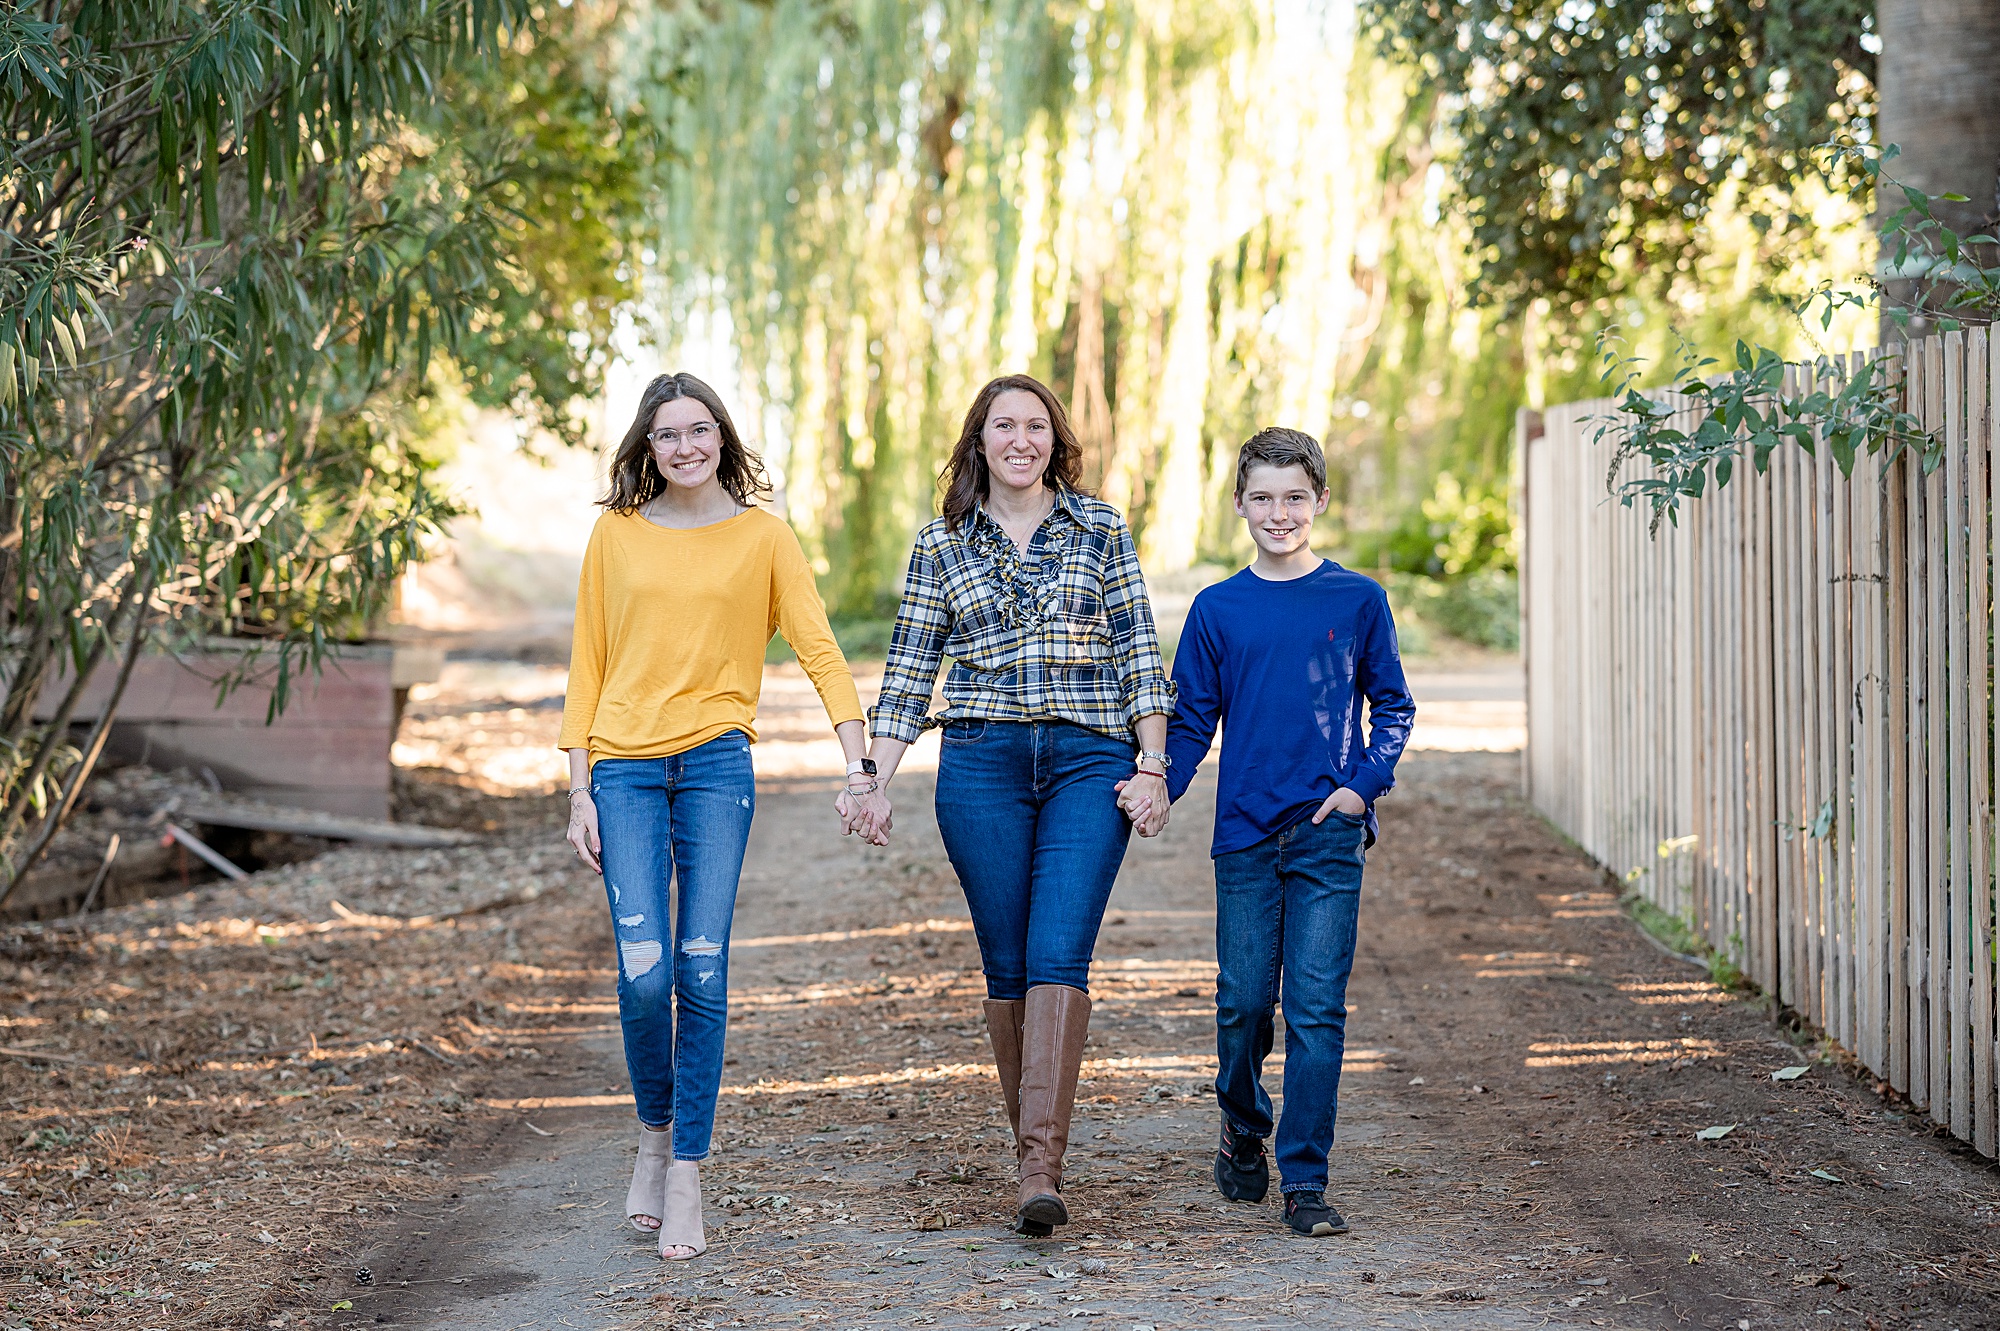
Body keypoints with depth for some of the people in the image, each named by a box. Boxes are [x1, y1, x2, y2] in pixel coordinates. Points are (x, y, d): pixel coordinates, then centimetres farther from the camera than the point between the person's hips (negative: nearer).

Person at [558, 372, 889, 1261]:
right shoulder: (616, 535, 9)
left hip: (716, 763, 0)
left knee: (702, 973, -5)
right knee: (643, 972, -10)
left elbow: (819, 651, 0)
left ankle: (687, 1175, 5)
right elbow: (587, 667, 10)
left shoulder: (763, 537, 6)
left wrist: (859, 770, -11)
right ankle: (654, 1134, 15)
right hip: (625, 769, 0)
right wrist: (580, 792, 3)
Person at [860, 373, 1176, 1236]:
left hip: (1088, 761, -1)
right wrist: (875, 776, 1)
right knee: (1006, 965, 3)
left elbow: (1140, 655, 7)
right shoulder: (941, 546, 10)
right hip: (981, 765, 2)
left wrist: (1151, 765, -1)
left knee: (1059, 956, -13)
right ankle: (1034, 1151, 16)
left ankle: (1042, 1168, -20)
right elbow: (909, 672, 10)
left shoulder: (1100, 531, 8)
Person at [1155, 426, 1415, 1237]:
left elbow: (1393, 707, 10)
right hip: (1245, 835, 2)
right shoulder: (1217, 610, 6)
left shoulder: (1357, 601, 3)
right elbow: (1191, 720, 9)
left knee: (1316, 1007, -5)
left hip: (1329, 835, -1)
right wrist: (1158, 787, -8)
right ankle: (1243, 1131, 32)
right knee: (1242, 1001, 5)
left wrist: (1364, 784, -5)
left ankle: (1305, 1181, -1)